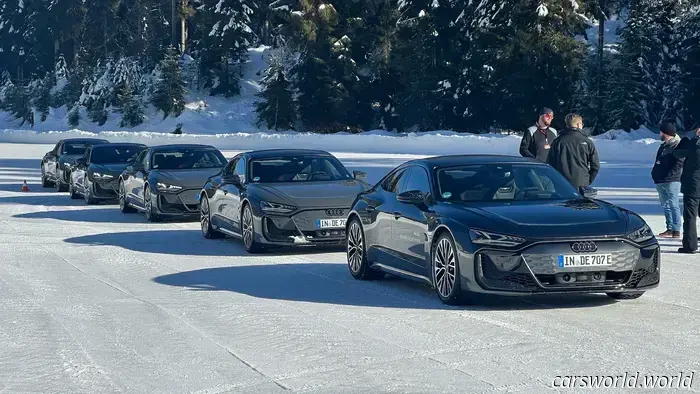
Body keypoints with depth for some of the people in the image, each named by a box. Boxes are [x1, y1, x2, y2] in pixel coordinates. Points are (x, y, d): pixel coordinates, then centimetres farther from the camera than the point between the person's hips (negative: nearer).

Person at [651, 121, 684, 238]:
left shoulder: (678, 145, -10)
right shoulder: (663, 145, 19)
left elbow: (679, 163, -17)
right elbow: (658, 162, 23)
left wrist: (669, 175, -21)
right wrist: (655, 174, 10)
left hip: (672, 181, -9)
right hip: (660, 182, 9)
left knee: (673, 205, -7)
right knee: (666, 206, 11)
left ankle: (676, 231, -6)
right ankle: (670, 229, 16)